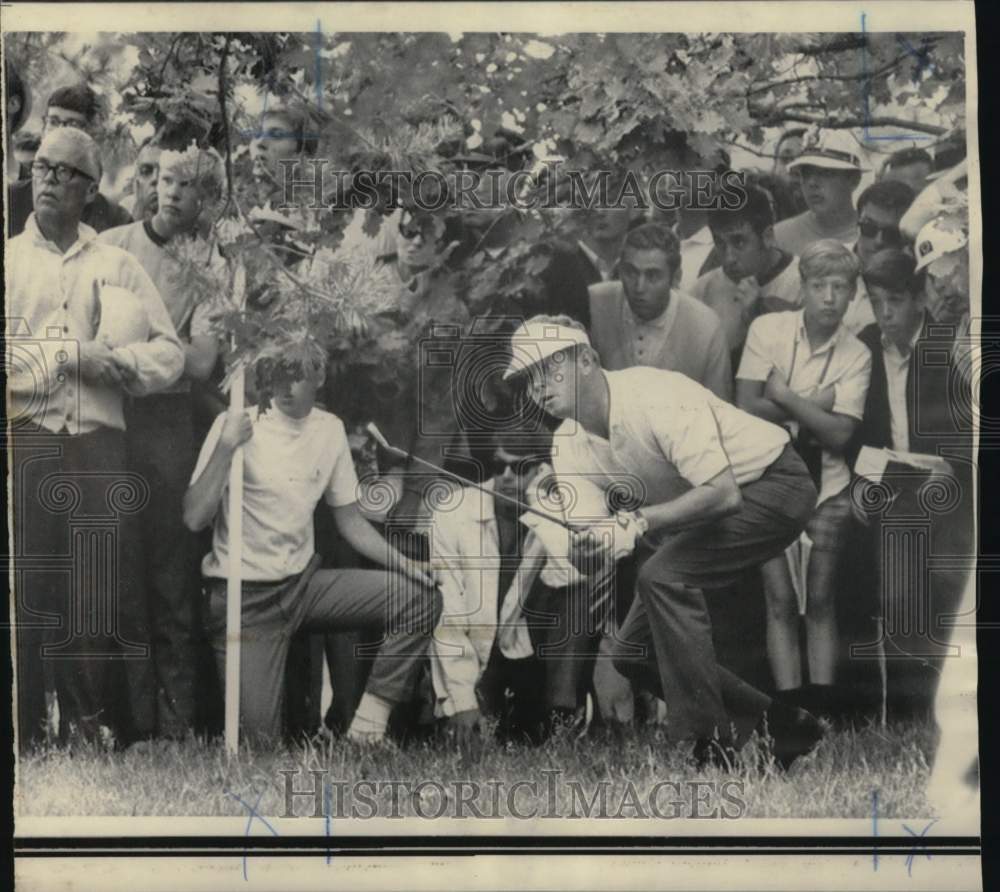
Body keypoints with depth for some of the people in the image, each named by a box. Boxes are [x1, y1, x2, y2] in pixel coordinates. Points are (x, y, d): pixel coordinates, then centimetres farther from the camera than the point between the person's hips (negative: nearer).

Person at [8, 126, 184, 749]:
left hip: (99, 447, 1)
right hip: (22, 442, 0)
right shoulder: (9, 260, 15)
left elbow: (170, 353, 7)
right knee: (22, 587, -3)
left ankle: (90, 723, 10)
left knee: (98, 594, -2)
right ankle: (23, 733, 5)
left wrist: (105, 360, -7)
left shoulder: (118, 267, 16)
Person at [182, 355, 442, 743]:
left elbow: (350, 521, 9)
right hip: (244, 596, -5)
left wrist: (406, 565, -5)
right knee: (258, 737, -11)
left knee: (420, 598, -11)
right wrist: (225, 448, -26)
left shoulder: (330, 429, 3)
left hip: (303, 583, 5)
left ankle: (369, 720, -2)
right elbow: (194, 519, -16)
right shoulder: (237, 424, -10)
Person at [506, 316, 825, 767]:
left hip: (773, 484, -9)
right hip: (697, 514, 9)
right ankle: (777, 723, 15)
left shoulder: (655, 396, -28)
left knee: (662, 574, -31)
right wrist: (583, 549, -33)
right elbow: (582, 556, -10)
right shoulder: (570, 446, -5)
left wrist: (638, 522, -41)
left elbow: (724, 492, -34)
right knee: (632, 652, 3)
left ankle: (716, 742, -21)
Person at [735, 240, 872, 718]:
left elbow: (839, 434, -12)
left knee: (820, 600, 3)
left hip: (826, 487, 1)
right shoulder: (767, 329, -6)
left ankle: (824, 704, 8)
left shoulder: (857, 355, -4)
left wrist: (784, 396, -15)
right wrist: (815, 407, -13)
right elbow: (746, 408, -13)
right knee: (781, 600, -1)